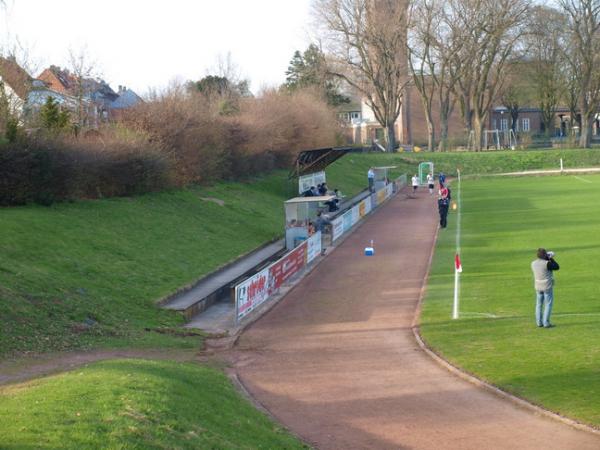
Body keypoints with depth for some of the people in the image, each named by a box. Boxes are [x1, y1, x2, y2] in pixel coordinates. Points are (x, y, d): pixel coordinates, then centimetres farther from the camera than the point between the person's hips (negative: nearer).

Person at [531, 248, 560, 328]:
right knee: (548, 304, 2)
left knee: (539, 304, 14)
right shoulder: (547, 263, -20)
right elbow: (557, 267, -9)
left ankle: (539, 322, 18)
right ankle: (546, 323, -1)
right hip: (547, 287, -6)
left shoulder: (533, 264, -1)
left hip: (538, 287, 6)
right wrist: (551, 259, -1)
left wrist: (547, 259, 12)